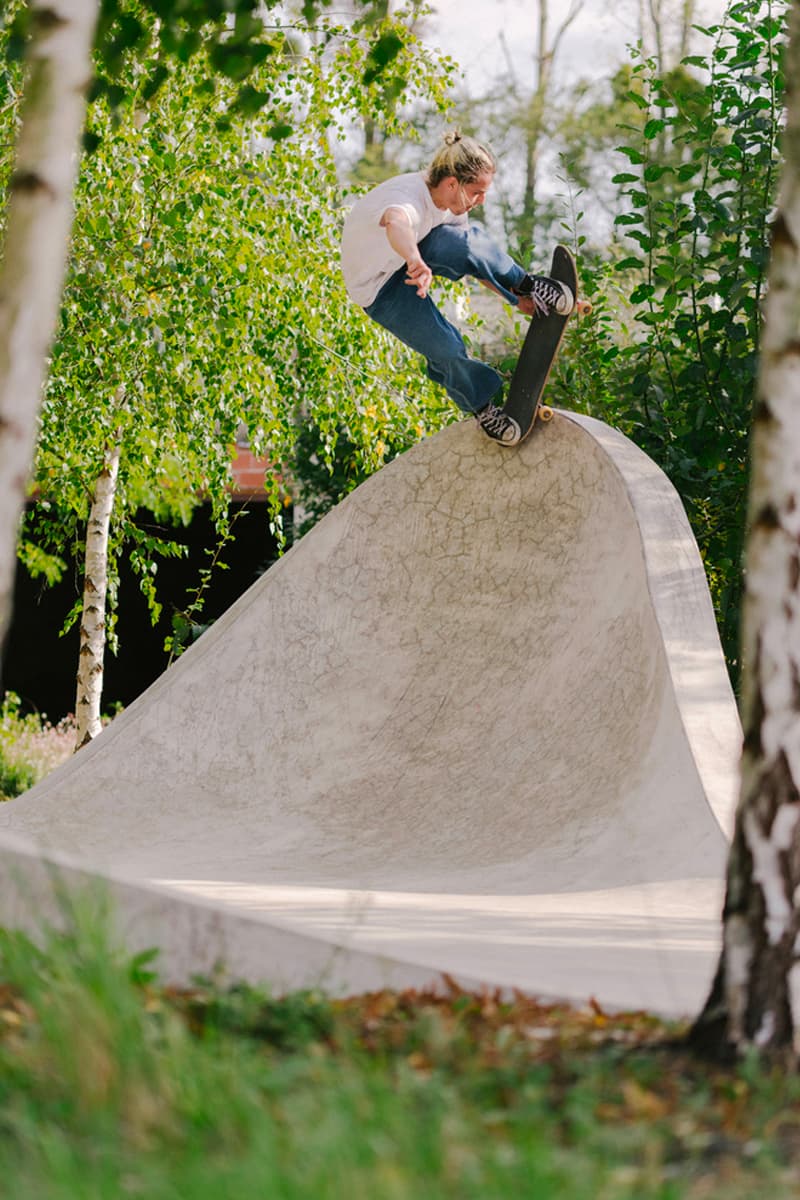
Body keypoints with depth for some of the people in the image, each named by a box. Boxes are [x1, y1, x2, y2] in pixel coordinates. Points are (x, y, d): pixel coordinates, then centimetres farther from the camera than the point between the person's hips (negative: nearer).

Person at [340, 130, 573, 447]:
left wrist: (516, 298, 1)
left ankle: (526, 286, -4)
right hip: (381, 289, -6)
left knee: (466, 242, -26)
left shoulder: (451, 200, -11)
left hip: (415, 255, 6)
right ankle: (482, 406, 12)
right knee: (448, 351, -16)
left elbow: (476, 258, 4)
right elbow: (396, 223, -65)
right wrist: (415, 262, -85)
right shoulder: (410, 198, -38)